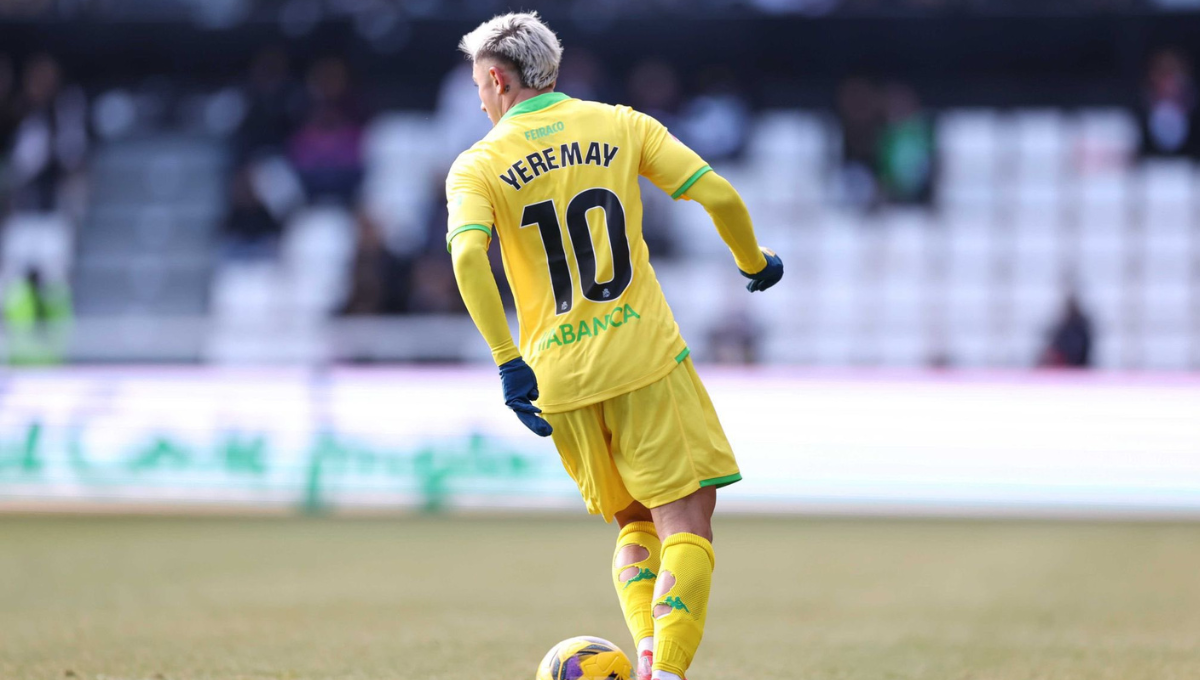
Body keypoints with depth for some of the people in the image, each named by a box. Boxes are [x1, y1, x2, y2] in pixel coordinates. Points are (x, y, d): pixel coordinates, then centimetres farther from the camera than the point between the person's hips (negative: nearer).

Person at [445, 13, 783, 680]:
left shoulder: (478, 165, 4)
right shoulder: (620, 126, 6)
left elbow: (467, 253, -15)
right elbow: (718, 194, -1)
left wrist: (509, 364, -16)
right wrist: (755, 264, 17)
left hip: (559, 375, 2)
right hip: (645, 354, -2)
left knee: (636, 524, 19)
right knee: (688, 521, -2)